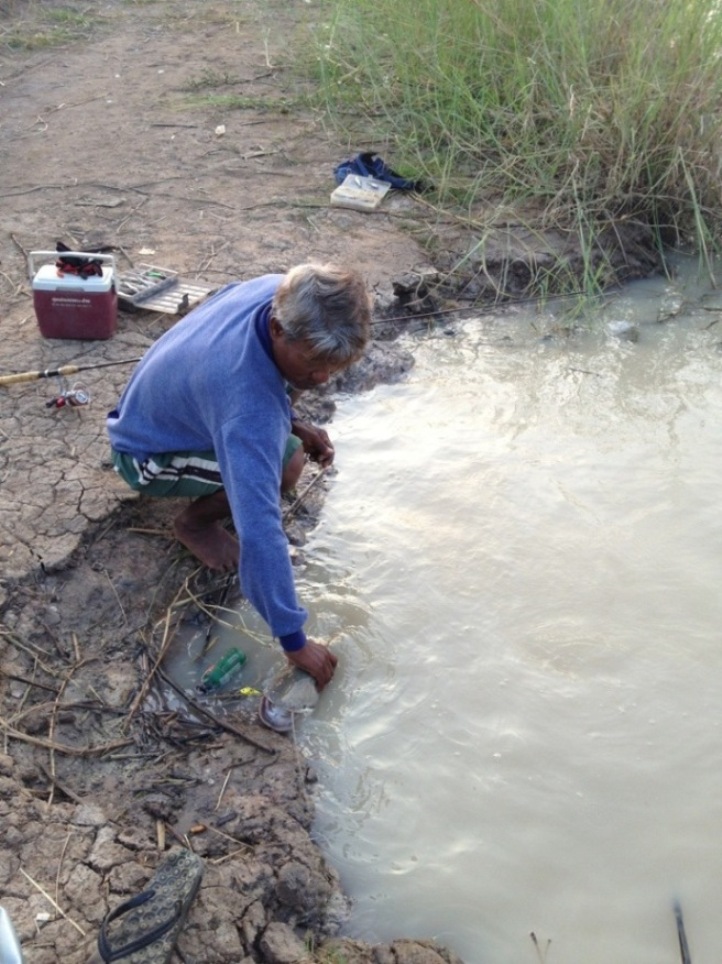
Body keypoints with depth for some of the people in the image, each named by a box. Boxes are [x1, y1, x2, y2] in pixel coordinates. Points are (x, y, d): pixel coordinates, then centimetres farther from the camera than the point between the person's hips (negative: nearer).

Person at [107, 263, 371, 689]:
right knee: (286, 463, -28)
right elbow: (259, 533, -44)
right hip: (145, 454, -8)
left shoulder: (281, 293, -21)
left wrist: (292, 422, -6)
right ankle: (196, 521, -2)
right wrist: (295, 641, -36)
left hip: (163, 401, 8)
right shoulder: (248, 411, -43)